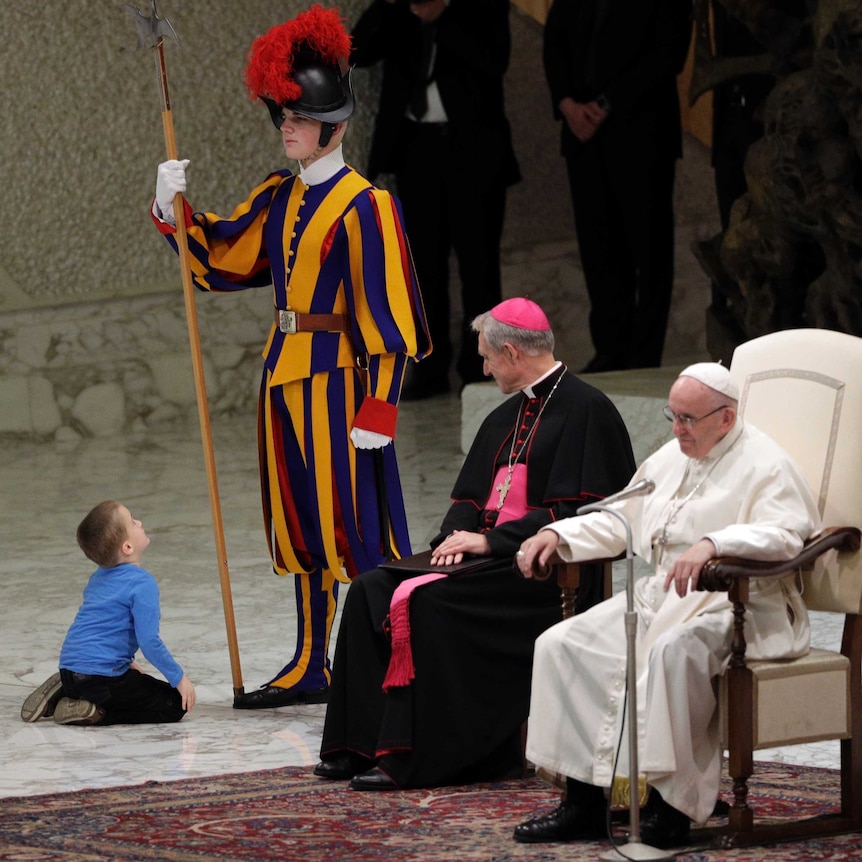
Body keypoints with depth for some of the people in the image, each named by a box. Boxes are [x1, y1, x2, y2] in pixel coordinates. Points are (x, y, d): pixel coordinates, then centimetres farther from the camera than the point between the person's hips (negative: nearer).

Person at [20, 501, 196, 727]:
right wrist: (179, 678, -7)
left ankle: (62, 696, 12)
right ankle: (96, 714, -12)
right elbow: (149, 641, -18)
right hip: (101, 675, -9)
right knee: (176, 705, -2)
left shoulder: (99, 578, 15)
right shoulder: (142, 583, -13)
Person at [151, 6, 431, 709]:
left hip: (337, 380, -8)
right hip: (286, 374, 8)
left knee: (355, 522, -6)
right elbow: (219, 256, 19)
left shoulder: (363, 207, -13)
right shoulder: (279, 198, 11)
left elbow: (383, 313, -15)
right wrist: (174, 210, 2)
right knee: (301, 520, 13)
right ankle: (311, 668, 22)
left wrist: (378, 408, -18)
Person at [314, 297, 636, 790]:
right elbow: (470, 496, 20)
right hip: (491, 555, 9)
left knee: (431, 603, -30)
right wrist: (458, 536, -3)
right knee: (372, 591, -7)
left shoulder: (585, 410, -9)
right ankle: (361, 744, -11)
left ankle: (411, 757, -27)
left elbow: (574, 512, -17)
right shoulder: (506, 419, 20)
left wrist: (490, 541, -18)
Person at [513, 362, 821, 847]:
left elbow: (783, 535, -23)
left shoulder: (764, 465, -6)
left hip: (733, 605, -8)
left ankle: (672, 807, -31)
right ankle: (584, 804, -8)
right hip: (661, 595, 8)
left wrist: (711, 545, -38)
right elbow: (618, 520, 28)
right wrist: (558, 534, 10)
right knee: (563, 645, -9)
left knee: (672, 649, -39)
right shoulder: (670, 459, 21)